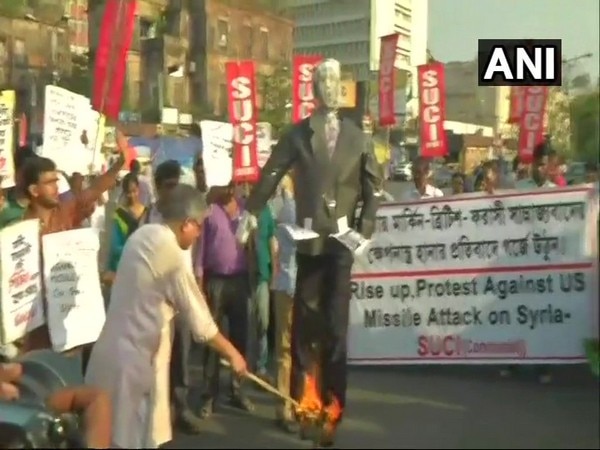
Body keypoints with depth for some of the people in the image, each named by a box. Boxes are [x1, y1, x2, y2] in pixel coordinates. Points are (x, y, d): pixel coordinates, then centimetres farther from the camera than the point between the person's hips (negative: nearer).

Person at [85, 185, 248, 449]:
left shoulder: (142, 235, 5)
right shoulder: (172, 254, -18)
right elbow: (198, 318, -13)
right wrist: (232, 353, 0)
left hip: (114, 347, 8)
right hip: (137, 355, -8)